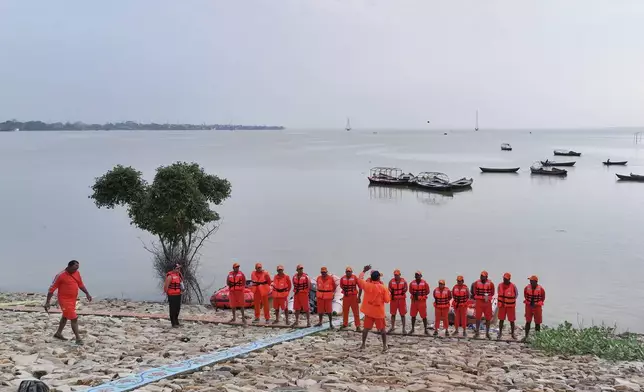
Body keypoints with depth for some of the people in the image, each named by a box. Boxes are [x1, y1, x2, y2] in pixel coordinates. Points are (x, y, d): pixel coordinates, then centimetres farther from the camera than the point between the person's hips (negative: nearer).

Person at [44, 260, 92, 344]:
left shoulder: (77, 273, 3)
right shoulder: (60, 276, -17)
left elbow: (81, 284, 16)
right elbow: (52, 288, -14)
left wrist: (87, 293, 6)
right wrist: (48, 302, -15)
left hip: (73, 299, 8)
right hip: (64, 300, -8)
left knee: (65, 317, 22)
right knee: (74, 318, -11)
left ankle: (58, 333, 40)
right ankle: (78, 338, -7)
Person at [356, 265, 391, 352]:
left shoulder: (367, 285, -8)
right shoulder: (383, 288, -13)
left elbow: (359, 279, 10)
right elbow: (387, 300, -9)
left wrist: (364, 271, 19)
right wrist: (388, 293, 9)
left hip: (368, 311, 2)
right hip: (379, 312, -1)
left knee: (366, 328, 11)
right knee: (382, 329, 10)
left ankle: (363, 345, 14)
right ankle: (384, 345, 9)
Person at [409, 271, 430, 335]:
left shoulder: (424, 283, -5)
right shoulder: (412, 283, 3)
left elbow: (427, 291, 1)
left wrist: (421, 295, -11)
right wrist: (414, 294, -5)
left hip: (422, 301, -3)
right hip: (414, 301, 3)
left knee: (424, 316, 0)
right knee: (413, 315, 8)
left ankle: (425, 330, 9)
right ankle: (412, 329, 20)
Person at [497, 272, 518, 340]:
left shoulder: (513, 286, -12)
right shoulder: (500, 285, -3)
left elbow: (516, 294, 5)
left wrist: (511, 301, 5)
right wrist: (500, 302, 9)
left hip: (511, 306, -2)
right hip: (502, 305, 2)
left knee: (511, 320, 4)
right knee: (501, 320, 6)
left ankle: (512, 333, 18)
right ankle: (500, 333, 16)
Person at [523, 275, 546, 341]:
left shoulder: (540, 289, -10)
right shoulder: (527, 288, -4)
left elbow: (543, 298, 6)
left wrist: (538, 303, -1)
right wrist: (529, 302, 7)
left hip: (537, 307, -1)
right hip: (528, 306, 1)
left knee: (537, 323, 5)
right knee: (528, 322, 3)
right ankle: (526, 336, 9)